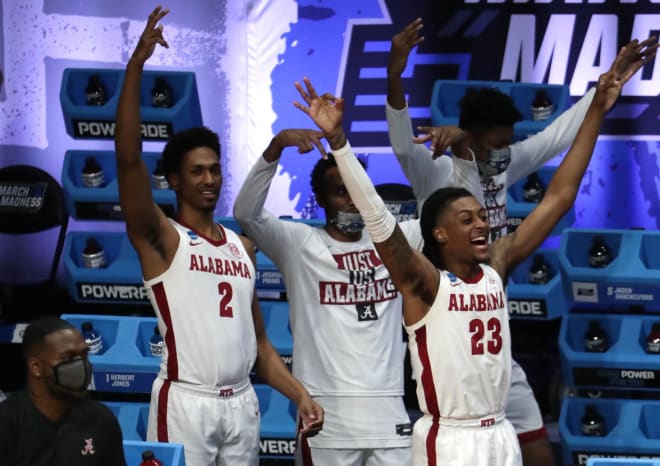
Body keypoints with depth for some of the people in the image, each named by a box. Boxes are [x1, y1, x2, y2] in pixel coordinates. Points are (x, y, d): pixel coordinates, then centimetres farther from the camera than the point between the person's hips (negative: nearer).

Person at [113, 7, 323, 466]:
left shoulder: (242, 247, 16)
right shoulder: (161, 238, -2)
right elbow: (129, 159, -18)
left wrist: (301, 395, 6)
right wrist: (136, 65, -25)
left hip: (241, 402, 6)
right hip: (186, 403, -6)